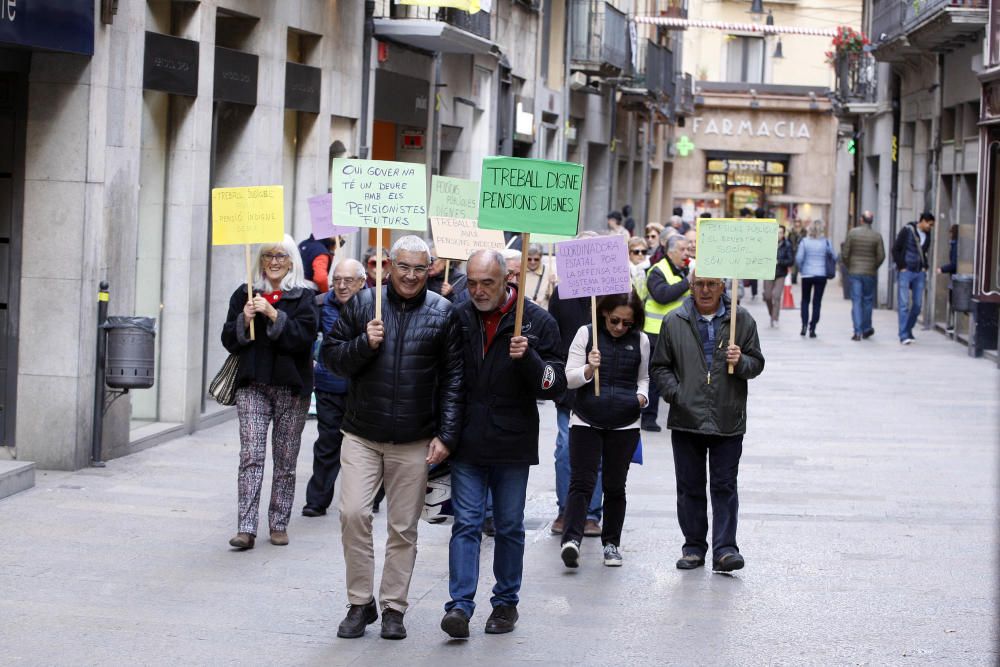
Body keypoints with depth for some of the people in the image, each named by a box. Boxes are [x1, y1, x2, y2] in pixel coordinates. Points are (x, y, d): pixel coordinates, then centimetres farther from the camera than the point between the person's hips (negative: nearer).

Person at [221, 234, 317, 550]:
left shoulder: (303, 297, 3)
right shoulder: (245, 294, 10)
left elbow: (305, 336, -12)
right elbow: (229, 341, 8)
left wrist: (273, 314, -20)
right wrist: (244, 319, -10)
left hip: (291, 385, -1)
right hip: (253, 385, 1)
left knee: (286, 460, 5)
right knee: (251, 456, -9)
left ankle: (279, 524, 14)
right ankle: (246, 528, -14)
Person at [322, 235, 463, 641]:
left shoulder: (443, 313, 2)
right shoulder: (363, 303, 3)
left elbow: (453, 379, 2)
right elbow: (330, 356, 6)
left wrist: (447, 435, -4)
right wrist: (363, 344, -13)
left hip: (414, 443, 0)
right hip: (361, 435, 0)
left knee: (404, 527, 5)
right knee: (353, 513, -9)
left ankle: (393, 607, 17)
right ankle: (360, 603, 5)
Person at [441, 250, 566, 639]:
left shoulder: (537, 321, -5)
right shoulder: (459, 318, 3)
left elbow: (554, 385, -6)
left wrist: (528, 358, -25)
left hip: (512, 445, -1)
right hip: (467, 445, 1)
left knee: (509, 527, 9)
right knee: (466, 524, -3)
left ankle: (506, 602, 21)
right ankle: (460, 605, -6)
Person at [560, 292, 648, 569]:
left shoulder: (640, 341, 4)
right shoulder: (586, 334, -2)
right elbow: (569, 378, -2)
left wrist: (642, 395, -1)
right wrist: (589, 369, -22)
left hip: (625, 425, 2)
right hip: (586, 421, -2)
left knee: (615, 486, 8)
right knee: (582, 482, -11)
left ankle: (611, 543, 19)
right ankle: (571, 540, -22)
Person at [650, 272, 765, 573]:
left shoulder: (741, 320, 3)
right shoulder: (674, 322, 4)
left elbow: (757, 363, 8)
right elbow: (660, 366, 10)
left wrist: (741, 362, -14)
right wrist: (675, 393, -6)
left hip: (728, 421, -1)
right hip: (686, 420, 1)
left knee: (725, 486, -2)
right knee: (690, 486, 8)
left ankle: (725, 549, -1)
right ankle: (694, 546, 18)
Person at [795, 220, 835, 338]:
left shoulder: (804, 242, -6)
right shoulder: (826, 242, -4)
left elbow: (799, 258, -9)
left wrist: (800, 269, 7)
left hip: (807, 275, 0)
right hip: (821, 275, 0)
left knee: (805, 300, 16)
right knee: (817, 302, 5)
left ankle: (804, 325, 2)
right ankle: (812, 328, 1)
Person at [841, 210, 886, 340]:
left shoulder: (852, 233, -5)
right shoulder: (877, 236, -5)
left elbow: (845, 254, -5)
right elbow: (881, 256, -6)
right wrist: (874, 267, 11)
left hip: (854, 272, 0)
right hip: (870, 273, 0)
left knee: (856, 301, 0)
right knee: (868, 300, 13)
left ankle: (858, 331, -7)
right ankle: (866, 329, 21)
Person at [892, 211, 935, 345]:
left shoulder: (927, 235, 8)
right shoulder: (907, 230, -8)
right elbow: (896, 249, -6)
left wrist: (925, 267, 8)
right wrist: (901, 267, -10)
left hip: (919, 273, 5)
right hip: (906, 272, -5)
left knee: (917, 304, 3)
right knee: (904, 303, -7)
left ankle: (908, 330, 18)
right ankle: (904, 335, -8)